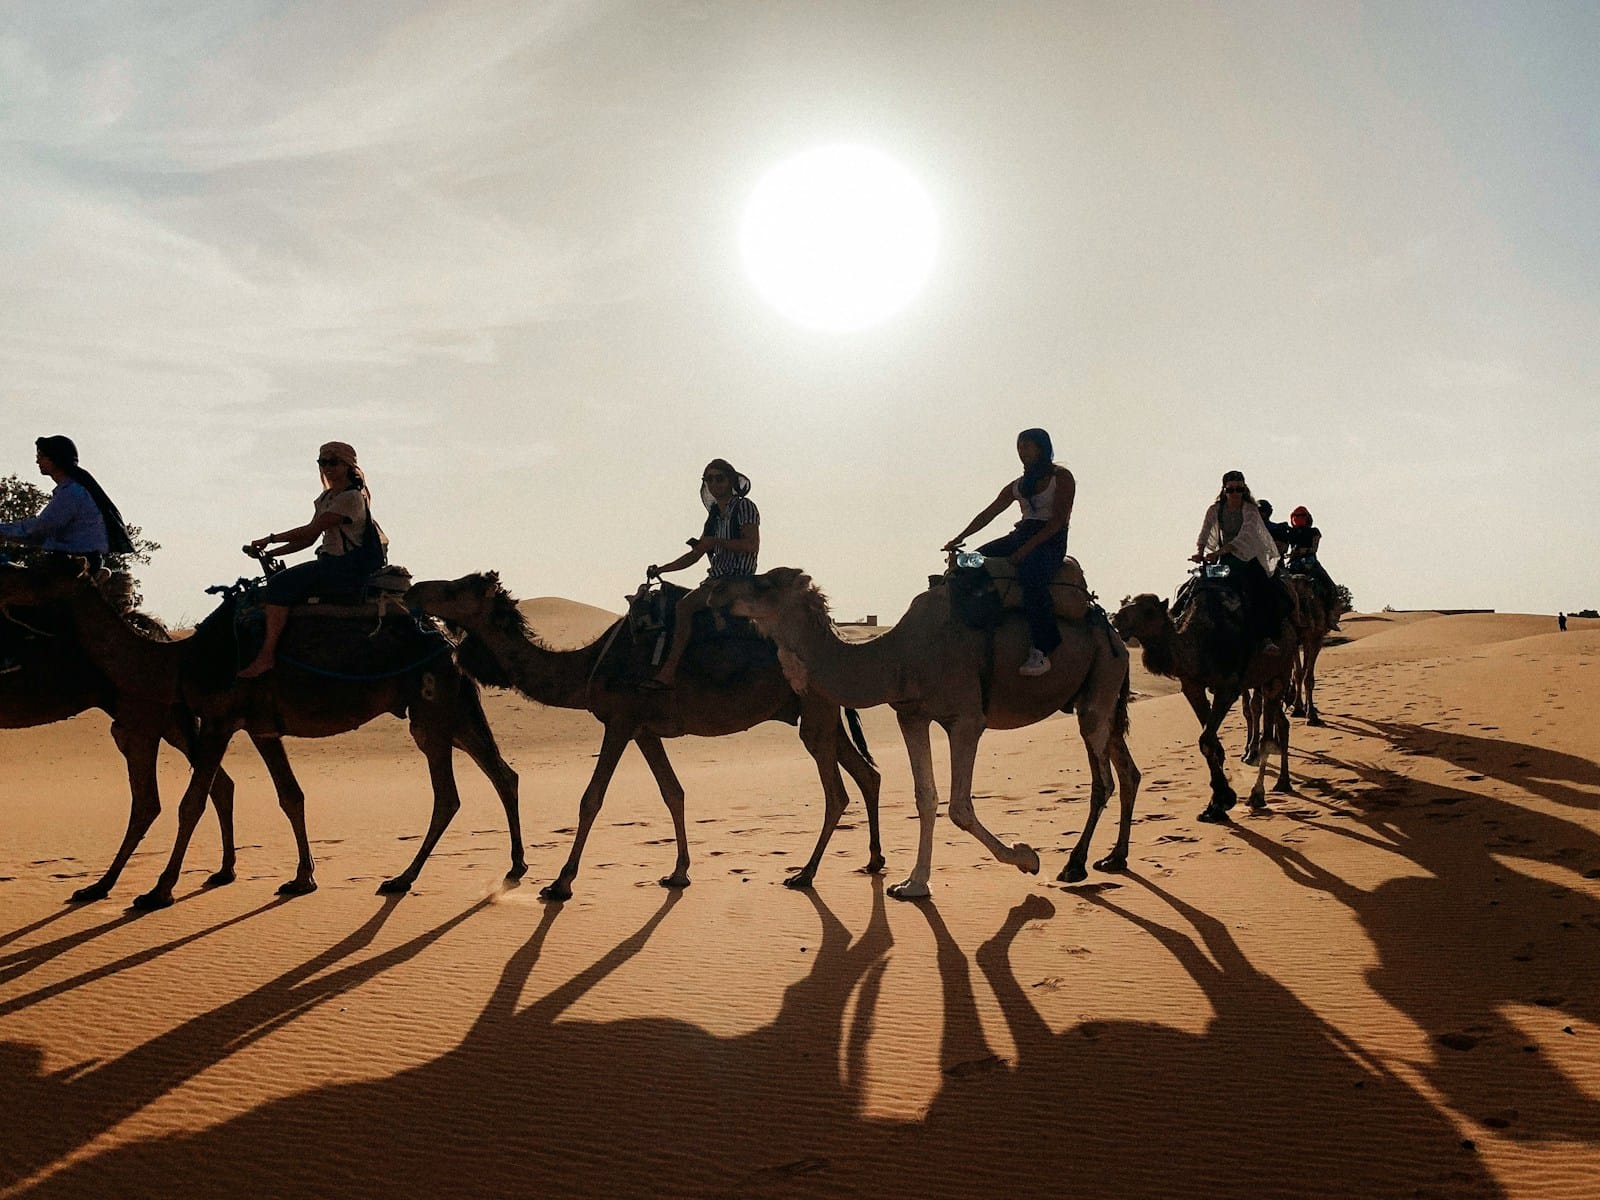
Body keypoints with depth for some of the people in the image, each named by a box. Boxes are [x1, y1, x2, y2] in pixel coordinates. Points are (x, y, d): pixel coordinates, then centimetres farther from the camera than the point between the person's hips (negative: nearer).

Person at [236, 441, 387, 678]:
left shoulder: (351, 498, -14)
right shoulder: (326, 498, 17)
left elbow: (312, 530, -17)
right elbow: (310, 539, 17)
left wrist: (270, 539, -11)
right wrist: (271, 552, 8)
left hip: (349, 567, -10)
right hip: (332, 562, 10)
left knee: (280, 584, -20)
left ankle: (266, 656, -20)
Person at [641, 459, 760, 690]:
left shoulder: (745, 507, -3)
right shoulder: (714, 516, 20)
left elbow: (752, 545, -15)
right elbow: (695, 555, 23)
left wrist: (716, 542, -17)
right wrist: (661, 569, 15)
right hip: (716, 580, 9)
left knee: (685, 605, -27)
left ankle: (668, 672, -26)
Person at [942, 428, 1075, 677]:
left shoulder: (1062, 477, 0)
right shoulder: (1018, 485, 20)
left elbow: (1059, 519, -11)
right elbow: (988, 514, 18)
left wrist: (1027, 548, -20)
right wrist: (960, 538, 6)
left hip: (1050, 541, -8)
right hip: (1021, 536, 8)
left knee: (1031, 575, -38)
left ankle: (1041, 652, -39)